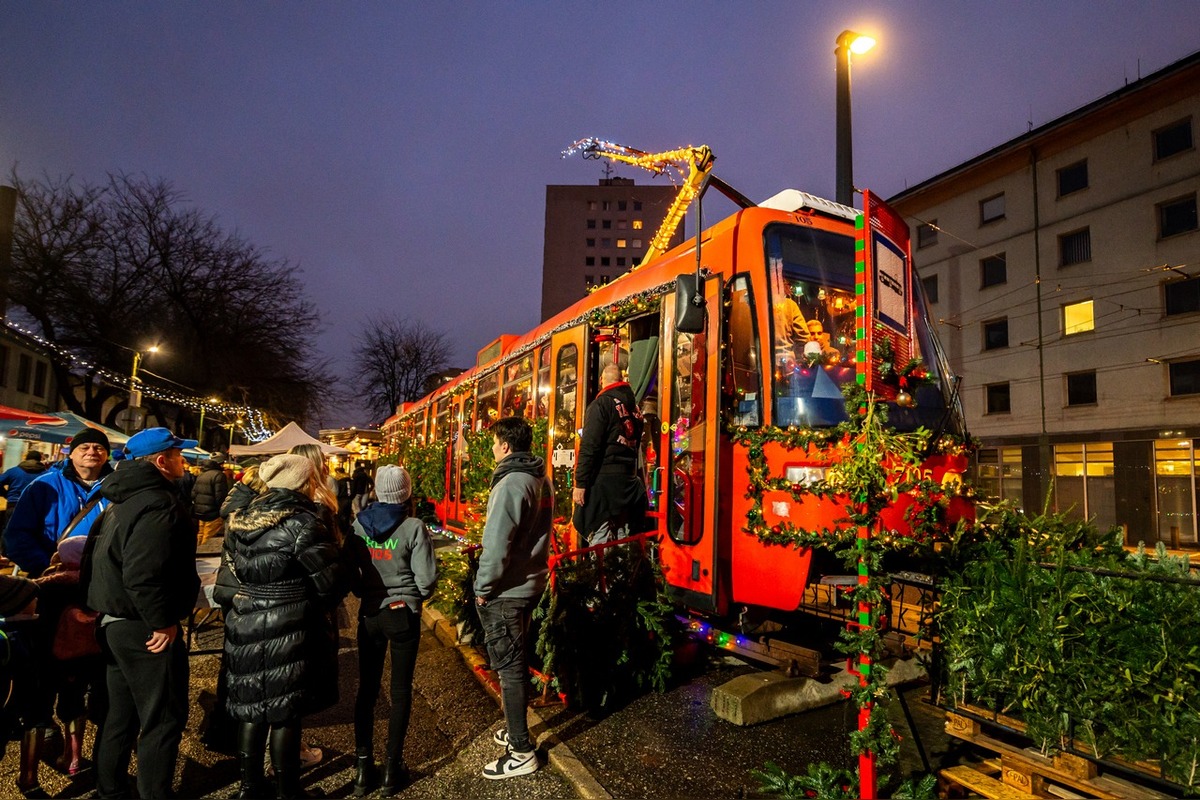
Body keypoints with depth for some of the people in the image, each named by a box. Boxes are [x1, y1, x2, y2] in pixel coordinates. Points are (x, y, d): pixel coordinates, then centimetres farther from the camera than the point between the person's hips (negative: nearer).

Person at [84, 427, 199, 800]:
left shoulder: (123, 500, 11)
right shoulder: (158, 505, -22)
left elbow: (96, 557, 19)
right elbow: (143, 575, -29)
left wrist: (99, 603, 24)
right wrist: (163, 623, -21)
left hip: (114, 623, 10)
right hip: (145, 629, -10)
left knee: (121, 714, 22)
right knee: (164, 718, 2)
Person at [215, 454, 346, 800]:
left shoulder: (242, 519, 4)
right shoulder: (302, 523, -18)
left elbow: (231, 574, 13)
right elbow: (332, 582, -16)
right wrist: (317, 605, 3)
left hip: (244, 628, 6)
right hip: (288, 632, -6)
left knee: (251, 708, 18)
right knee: (285, 712, 7)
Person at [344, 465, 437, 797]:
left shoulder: (359, 524, -6)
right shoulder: (414, 527, -16)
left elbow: (348, 570, 1)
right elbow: (427, 578, -16)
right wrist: (416, 596, 5)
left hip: (370, 614, 3)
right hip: (404, 614, -3)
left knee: (367, 688, 15)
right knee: (401, 691, 11)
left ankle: (363, 767, 23)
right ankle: (392, 767, 20)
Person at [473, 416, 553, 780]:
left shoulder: (510, 483, -21)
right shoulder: (542, 480, 7)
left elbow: (496, 544, -23)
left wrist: (483, 587, -12)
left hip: (506, 591, -9)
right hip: (531, 583, 9)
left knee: (509, 668, 2)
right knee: (516, 661, 21)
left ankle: (521, 753, 13)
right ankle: (516, 729, 37)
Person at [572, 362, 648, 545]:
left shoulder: (601, 404, -8)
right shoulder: (635, 407, 13)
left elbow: (589, 447, -15)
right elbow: (636, 444, 14)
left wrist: (580, 483, -14)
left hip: (604, 480, -7)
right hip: (628, 481, 7)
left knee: (599, 540, -6)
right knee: (623, 542, 14)